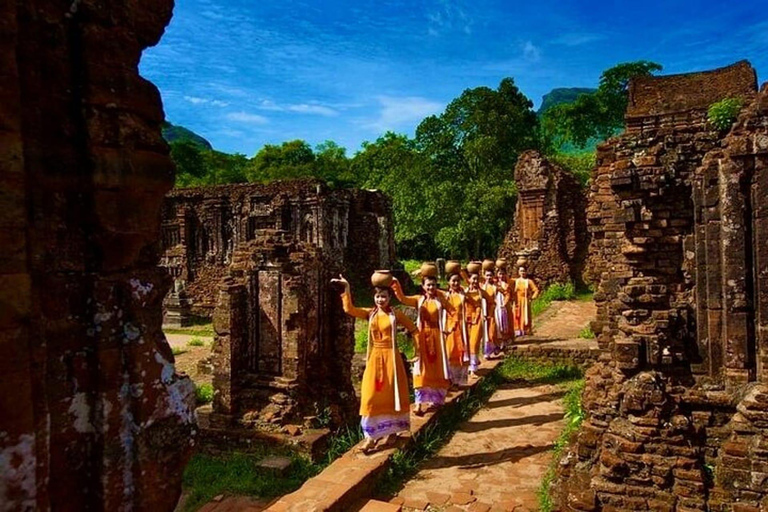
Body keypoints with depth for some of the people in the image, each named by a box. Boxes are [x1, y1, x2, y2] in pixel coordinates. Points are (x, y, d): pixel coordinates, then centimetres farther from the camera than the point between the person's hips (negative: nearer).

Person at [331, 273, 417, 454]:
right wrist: (346, 289, -18)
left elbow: (413, 330, 5)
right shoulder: (370, 313, 3)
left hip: (391, 357, -2)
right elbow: (349, 309, -11)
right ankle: (371, 436, 9)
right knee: (371, 396, 1)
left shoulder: (396, 314, -2)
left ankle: (392, 432, 23)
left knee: (392, 395, 7)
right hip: (374, 357, 2)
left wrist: (418, 351, 3)